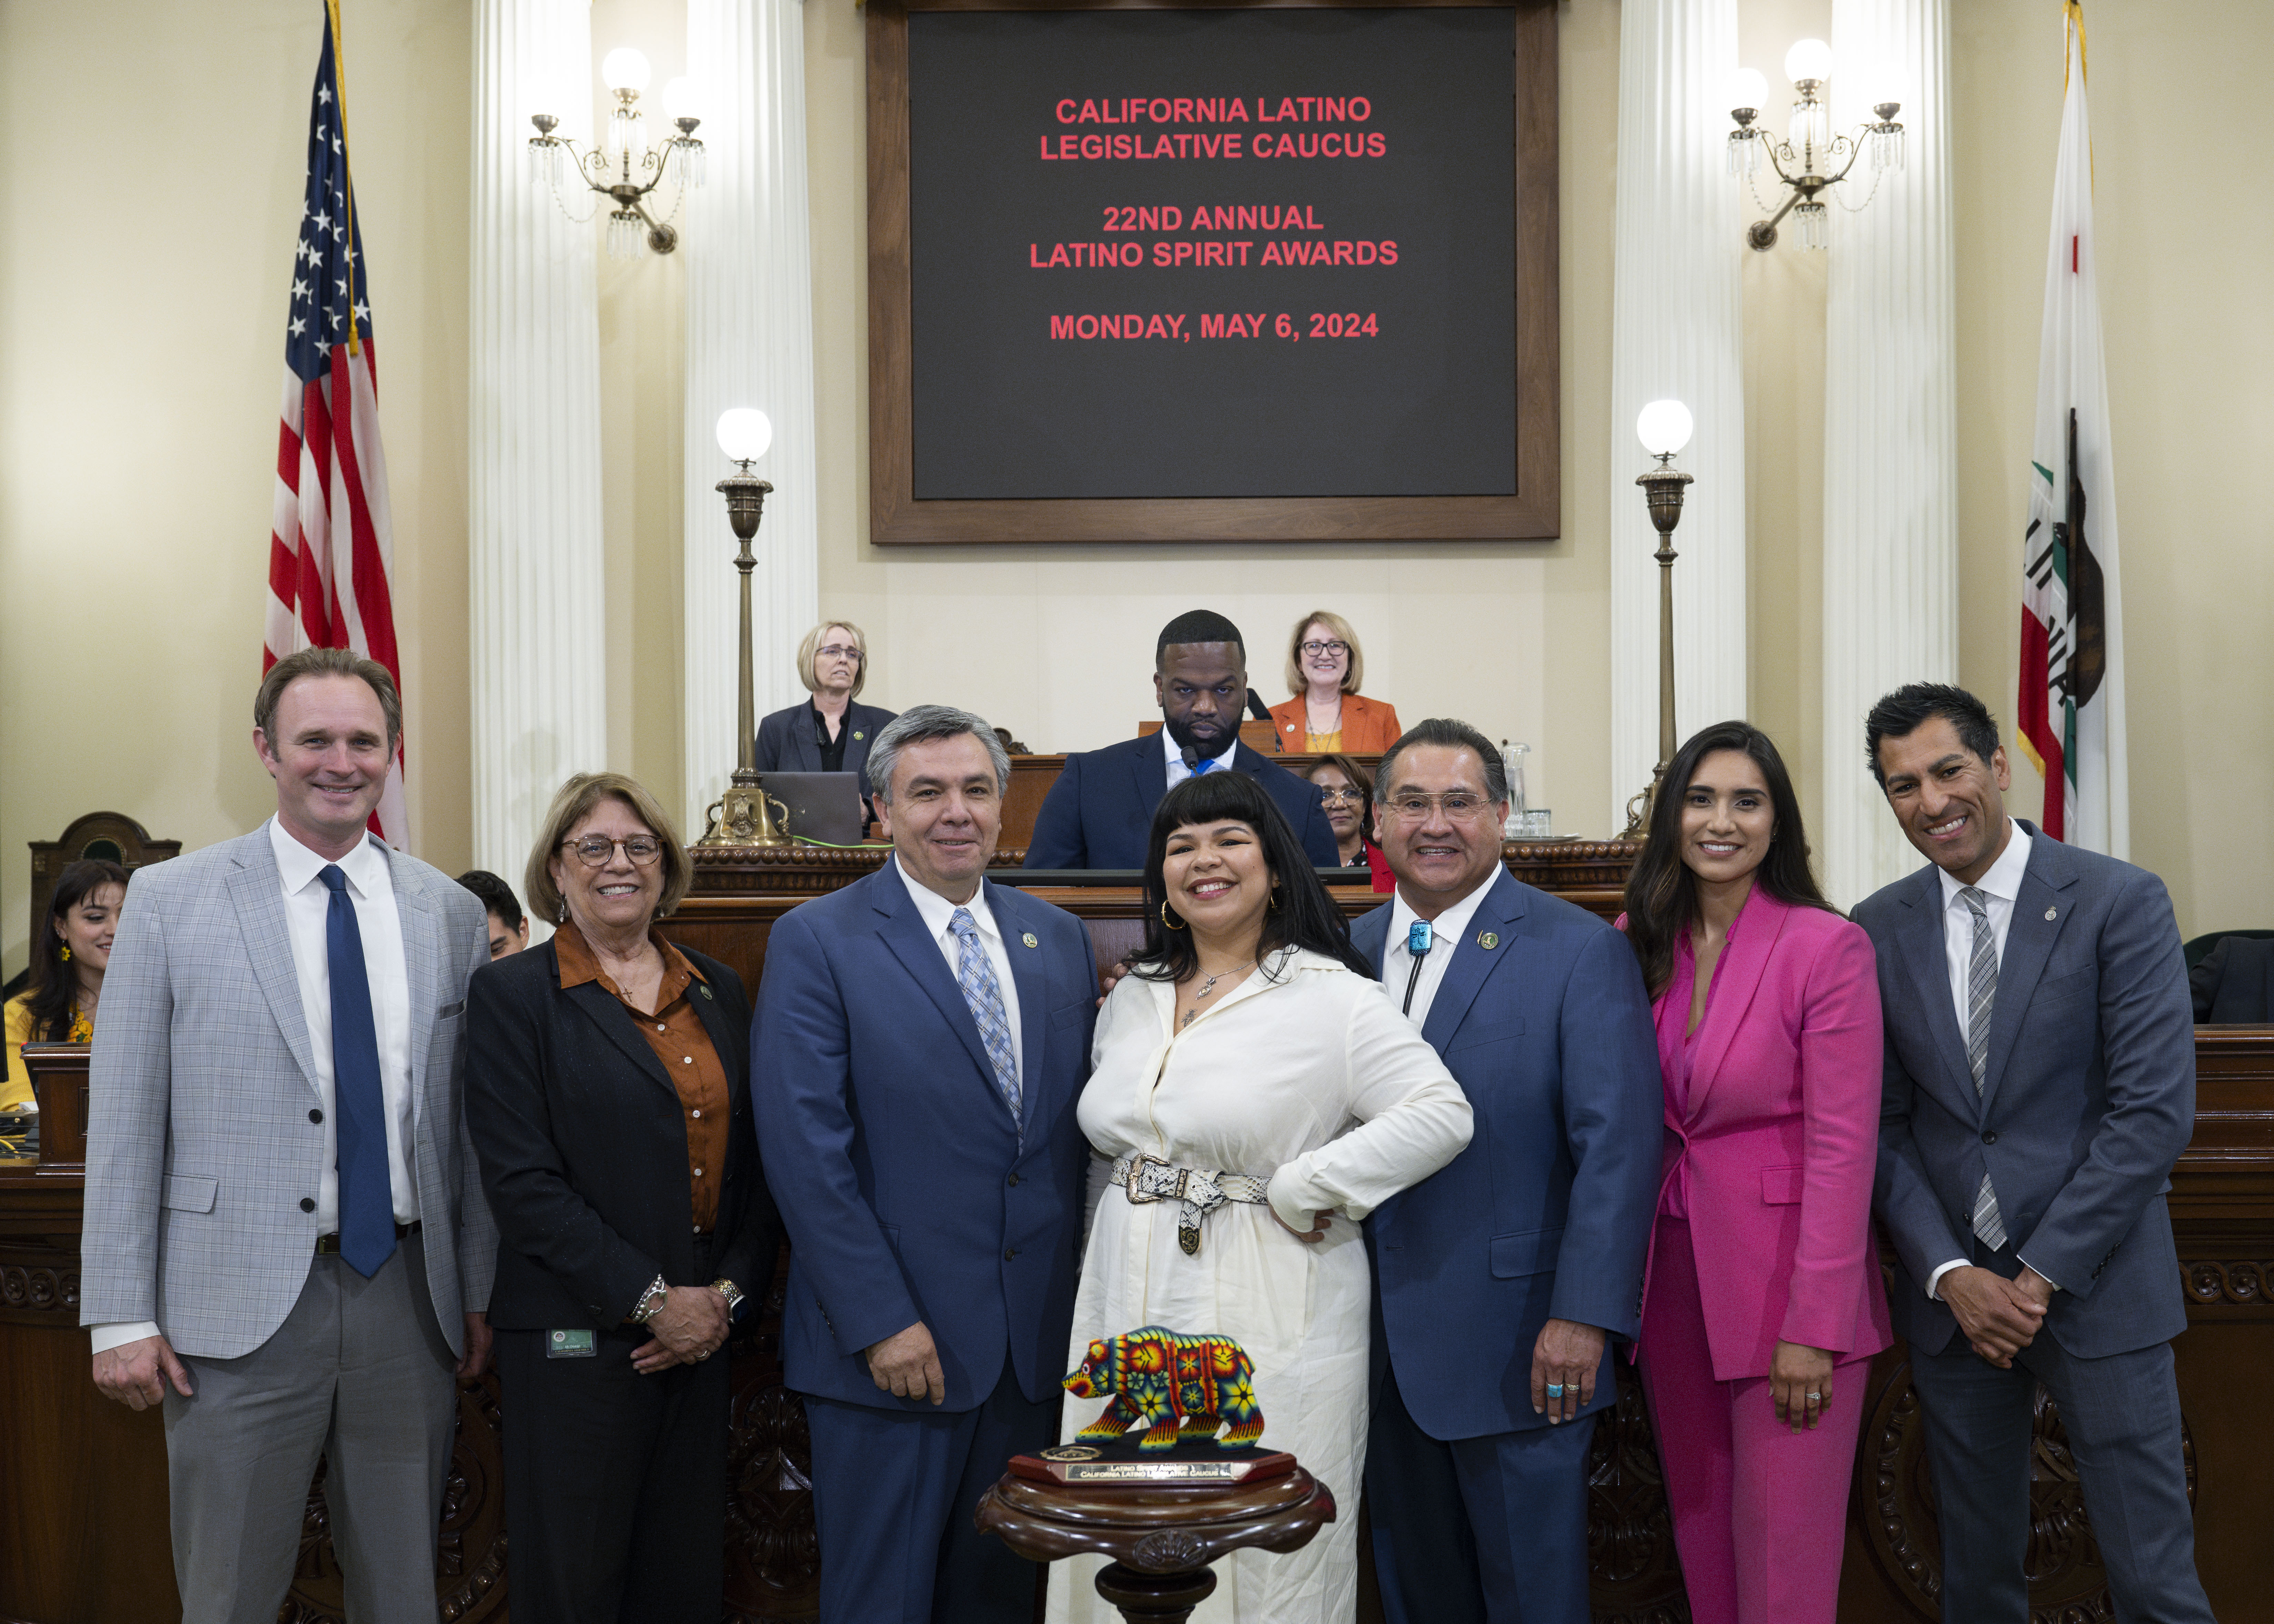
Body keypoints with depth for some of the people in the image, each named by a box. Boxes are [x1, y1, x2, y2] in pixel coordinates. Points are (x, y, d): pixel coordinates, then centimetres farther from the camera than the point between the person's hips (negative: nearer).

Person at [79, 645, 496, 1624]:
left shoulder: (451, 914, 7)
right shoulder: (171, 901, -1)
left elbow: (469, 1122, 9)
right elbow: (124, 1121, -2)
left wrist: (480, 1294, 8)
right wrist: (120, 1316, -6)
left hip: (409, 1298, 3)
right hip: (241, 1309, -2)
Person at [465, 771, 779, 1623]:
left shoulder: (719, 991, 12)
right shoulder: (513, 993, -3)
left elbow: (757, 1160, 11)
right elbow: (522, 1180, -11)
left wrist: (729, 1293, -3)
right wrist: (650, 1301, -13)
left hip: (703, 1333, 5)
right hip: (576, 1342, -4)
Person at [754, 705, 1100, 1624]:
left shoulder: (1059, 939, 9)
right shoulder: (818, 943, -7)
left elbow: (1079, 1126, 11)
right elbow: (806, 1151, -12)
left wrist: (1087, 1305, 4)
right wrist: (882, 1322, -16)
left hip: (1039, 1343, 5)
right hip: (890, 1344, -5)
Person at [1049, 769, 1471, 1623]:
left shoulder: (1330, 998, -9)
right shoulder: (1132, 994, 12)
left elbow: (1441, 1113, -17)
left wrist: (1301, 1189, -18)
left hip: (1265, 1320, -6)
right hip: (1132, 1310, 6)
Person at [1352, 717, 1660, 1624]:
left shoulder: (1580, 952, -8)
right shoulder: (1348, 951, 6)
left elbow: (1618, 1146, -13)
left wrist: (1584, 1317, -18)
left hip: (1517, 1344, -5)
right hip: (1383, 1342, 5)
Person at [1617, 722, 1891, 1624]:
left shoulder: (1829, 948, -11)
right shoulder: (1637, 943, 4)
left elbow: (1842, 1149, -13)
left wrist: (1812, 1329, -16)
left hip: (1786, 1276, -5)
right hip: (1672, 1277, 5)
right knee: (1700, 1533, 14)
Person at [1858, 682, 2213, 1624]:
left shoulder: (2120, 902, -6)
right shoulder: (1879, 931, 4)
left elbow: (2155, 1109, -11)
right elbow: (1882, 1125, 4)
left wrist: (2044, 1272, -13)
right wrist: (1950, 1274, -8)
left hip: (2095, 1286, -3)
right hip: (1951, 1291, 3)